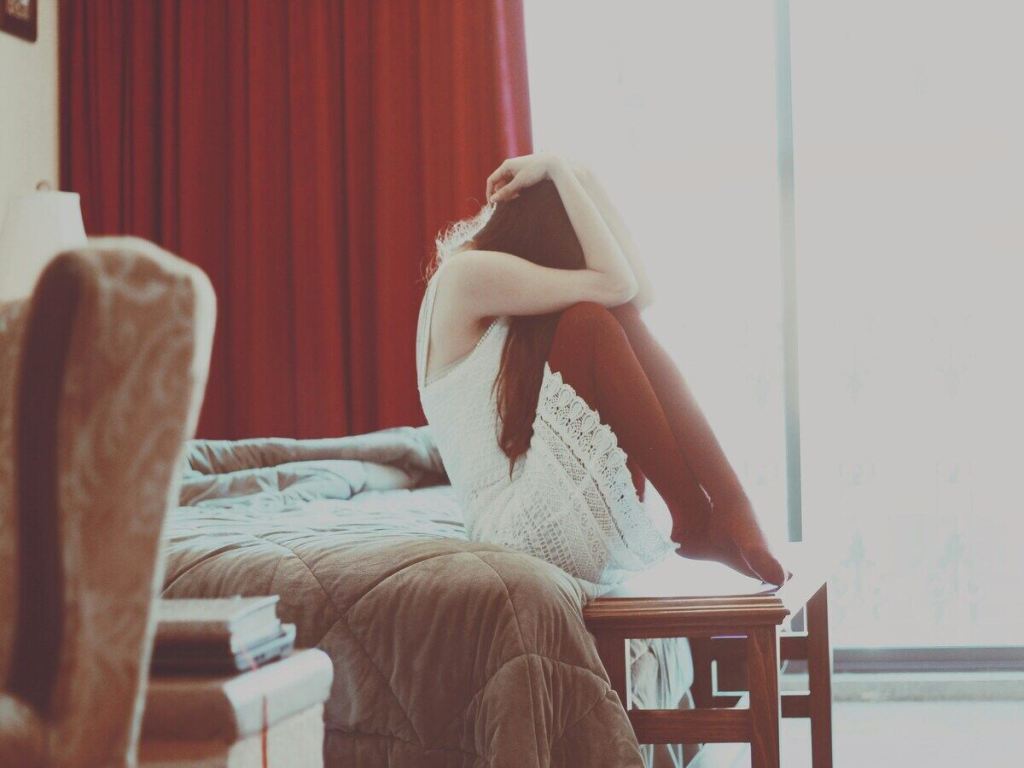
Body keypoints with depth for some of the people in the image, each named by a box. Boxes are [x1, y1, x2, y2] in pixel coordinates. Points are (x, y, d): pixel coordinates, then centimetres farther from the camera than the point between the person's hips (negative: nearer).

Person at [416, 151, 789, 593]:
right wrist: (560, 172, -4)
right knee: (588, 323, -20)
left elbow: (638, 292, 8)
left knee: (626, 322, -4)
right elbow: (613, 285, -12)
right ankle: (697, 521, -14)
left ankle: (728, 509, -15)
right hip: (521, 531, -8)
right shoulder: (463, 274, -6)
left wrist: (584, 179, 6)